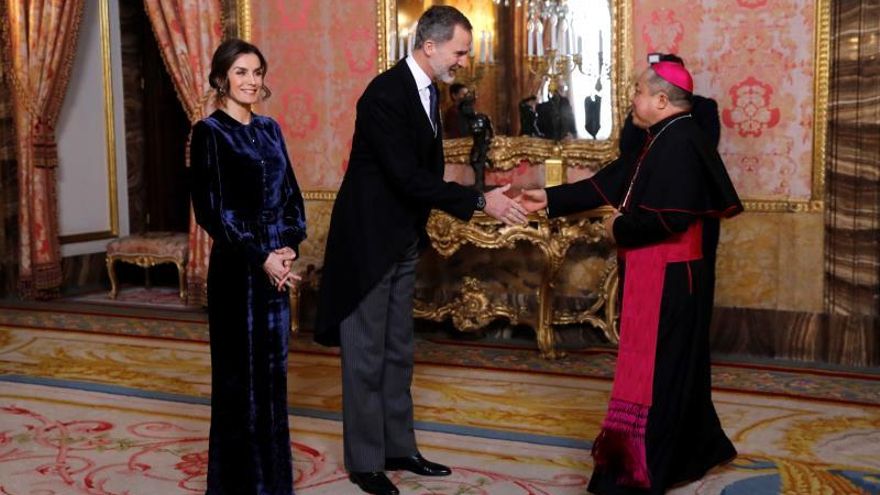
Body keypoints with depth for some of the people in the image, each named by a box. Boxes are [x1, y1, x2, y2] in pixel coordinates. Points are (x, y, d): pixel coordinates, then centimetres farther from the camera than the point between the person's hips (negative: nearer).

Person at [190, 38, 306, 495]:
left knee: (273, 368, 12)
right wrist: (261, 257, -15)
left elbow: (290, 193, 12)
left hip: (277, 263, 6)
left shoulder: (269, 129, 12)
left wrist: (289, 245, -5)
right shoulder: (210, 131, -7)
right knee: (241, 372, 2)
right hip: (236, 267, -6)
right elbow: (212, 208, -12)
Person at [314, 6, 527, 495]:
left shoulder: (427, 90, 6)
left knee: (398, 352, 16)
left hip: (403, 242, 9)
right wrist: (480, 201, -24)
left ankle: (399, 447, 28)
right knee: (367, 355, 3)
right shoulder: (385, 93, -22)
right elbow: (408, 177, -27)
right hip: (369, 241, -9)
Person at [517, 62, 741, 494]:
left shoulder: (680, 141, -19)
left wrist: (621, 228, -11)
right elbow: (610, 182, 16)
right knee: (671, 367, 19)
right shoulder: (663, 140, 14)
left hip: (665, 278, -10)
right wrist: (550, 199, 13)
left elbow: (671, 216, -27)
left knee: (652, 369, -2)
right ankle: (688, 453, 33)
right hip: (656, 274, 10)